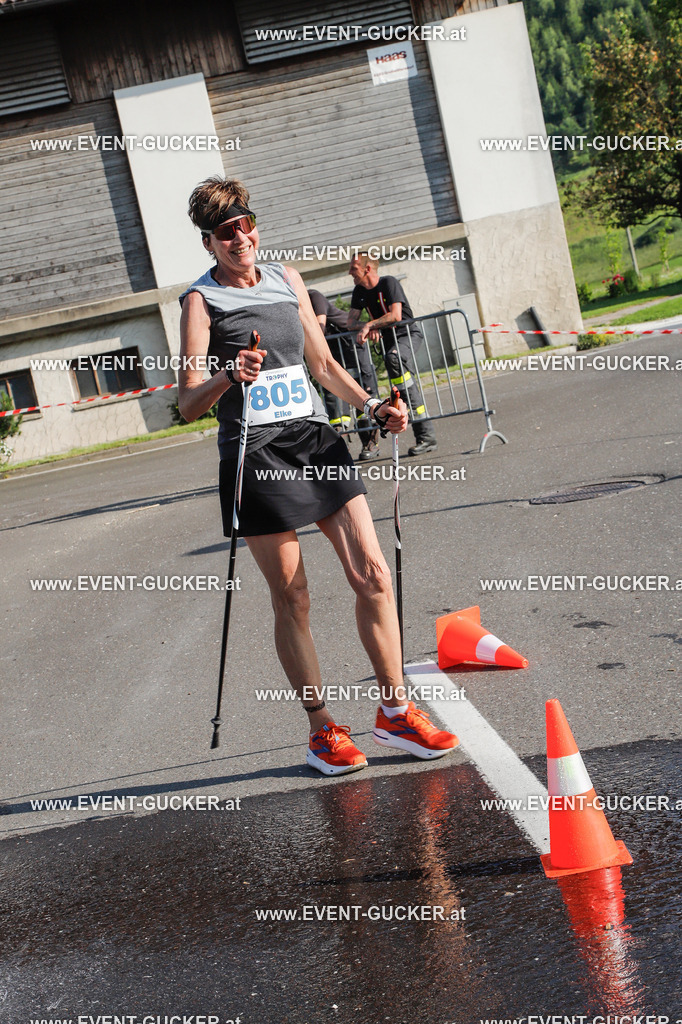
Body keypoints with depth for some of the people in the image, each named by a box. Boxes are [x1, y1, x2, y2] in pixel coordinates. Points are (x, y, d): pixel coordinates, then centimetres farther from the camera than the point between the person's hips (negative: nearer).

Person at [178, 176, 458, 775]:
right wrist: (227, 377, -27)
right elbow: (188, 404, -8)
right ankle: (321, 728, 14)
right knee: (291, 597, 1)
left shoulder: (287, 280, 14)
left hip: (316, 439, 5)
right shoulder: (202, 300, -2)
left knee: (373, 574, -2)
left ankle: (395, 713, 10)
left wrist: (372, 406, 10)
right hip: (257, 456, -5)